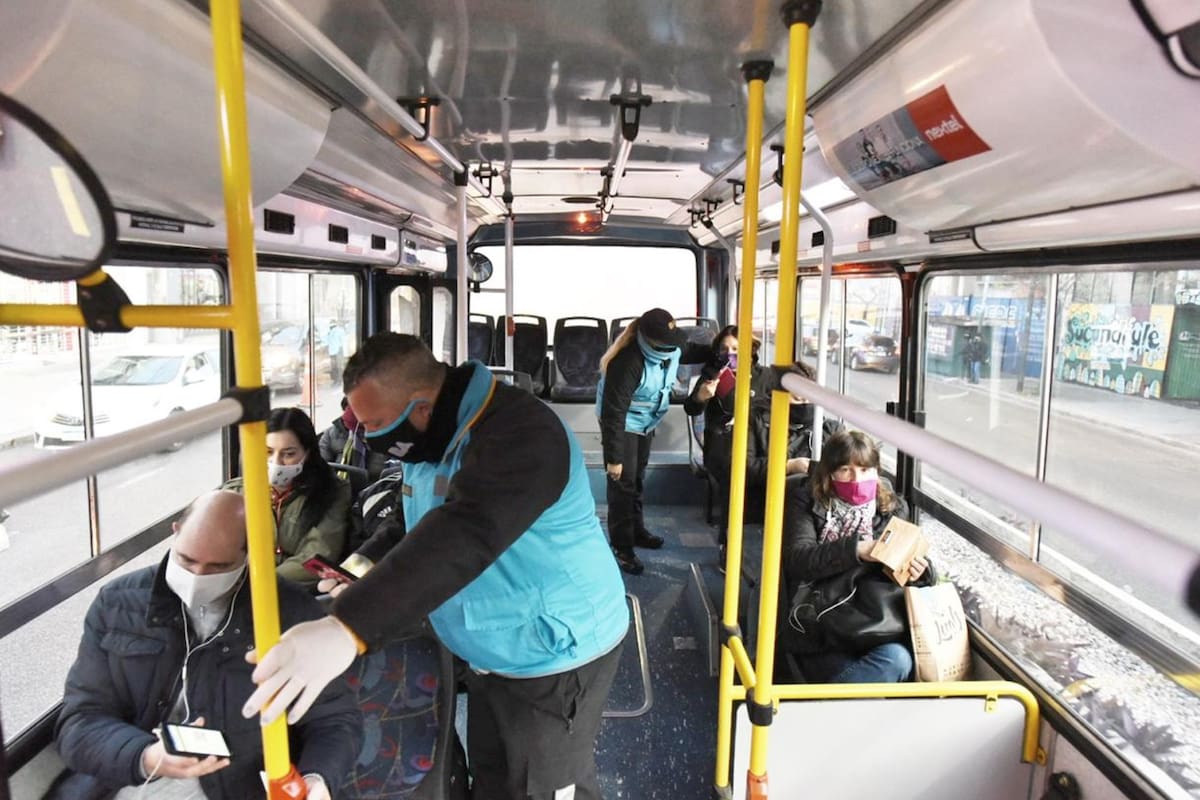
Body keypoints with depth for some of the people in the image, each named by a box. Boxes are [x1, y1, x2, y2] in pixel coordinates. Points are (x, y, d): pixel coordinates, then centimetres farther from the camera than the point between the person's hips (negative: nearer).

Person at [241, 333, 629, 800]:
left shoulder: (520, 434, -31)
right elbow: (421, 529, 16)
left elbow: (464, 536, -45)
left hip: (556, 659, -8)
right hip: (491, 654, 9)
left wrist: (347, 629, -54)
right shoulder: (433, 434, 0)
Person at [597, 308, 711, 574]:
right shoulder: (628, 363, -37)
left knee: (637, 479, 20)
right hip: (622, 424, -8)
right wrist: (614, 457, -29)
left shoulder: (670, 346, -15)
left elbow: (692, 351, 10)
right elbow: (613, 412, -32)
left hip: (646, 422, 8)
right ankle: (622, 547, 9)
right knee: (622, 482, -3)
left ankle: (636, 530, 37)